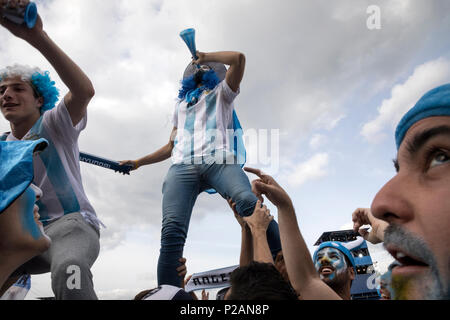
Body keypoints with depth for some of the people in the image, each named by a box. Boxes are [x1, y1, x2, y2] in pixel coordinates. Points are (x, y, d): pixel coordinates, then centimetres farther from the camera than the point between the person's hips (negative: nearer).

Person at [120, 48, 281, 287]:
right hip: (183, 166, 3)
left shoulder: (221, 93, 27)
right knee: (171, 230, -22)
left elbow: (238, 58, 10)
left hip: (218, 161, -3)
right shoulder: (181, 104, 39)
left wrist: (205, 57, 23)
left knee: (249, 203, -34)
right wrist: (139, 162, 35)